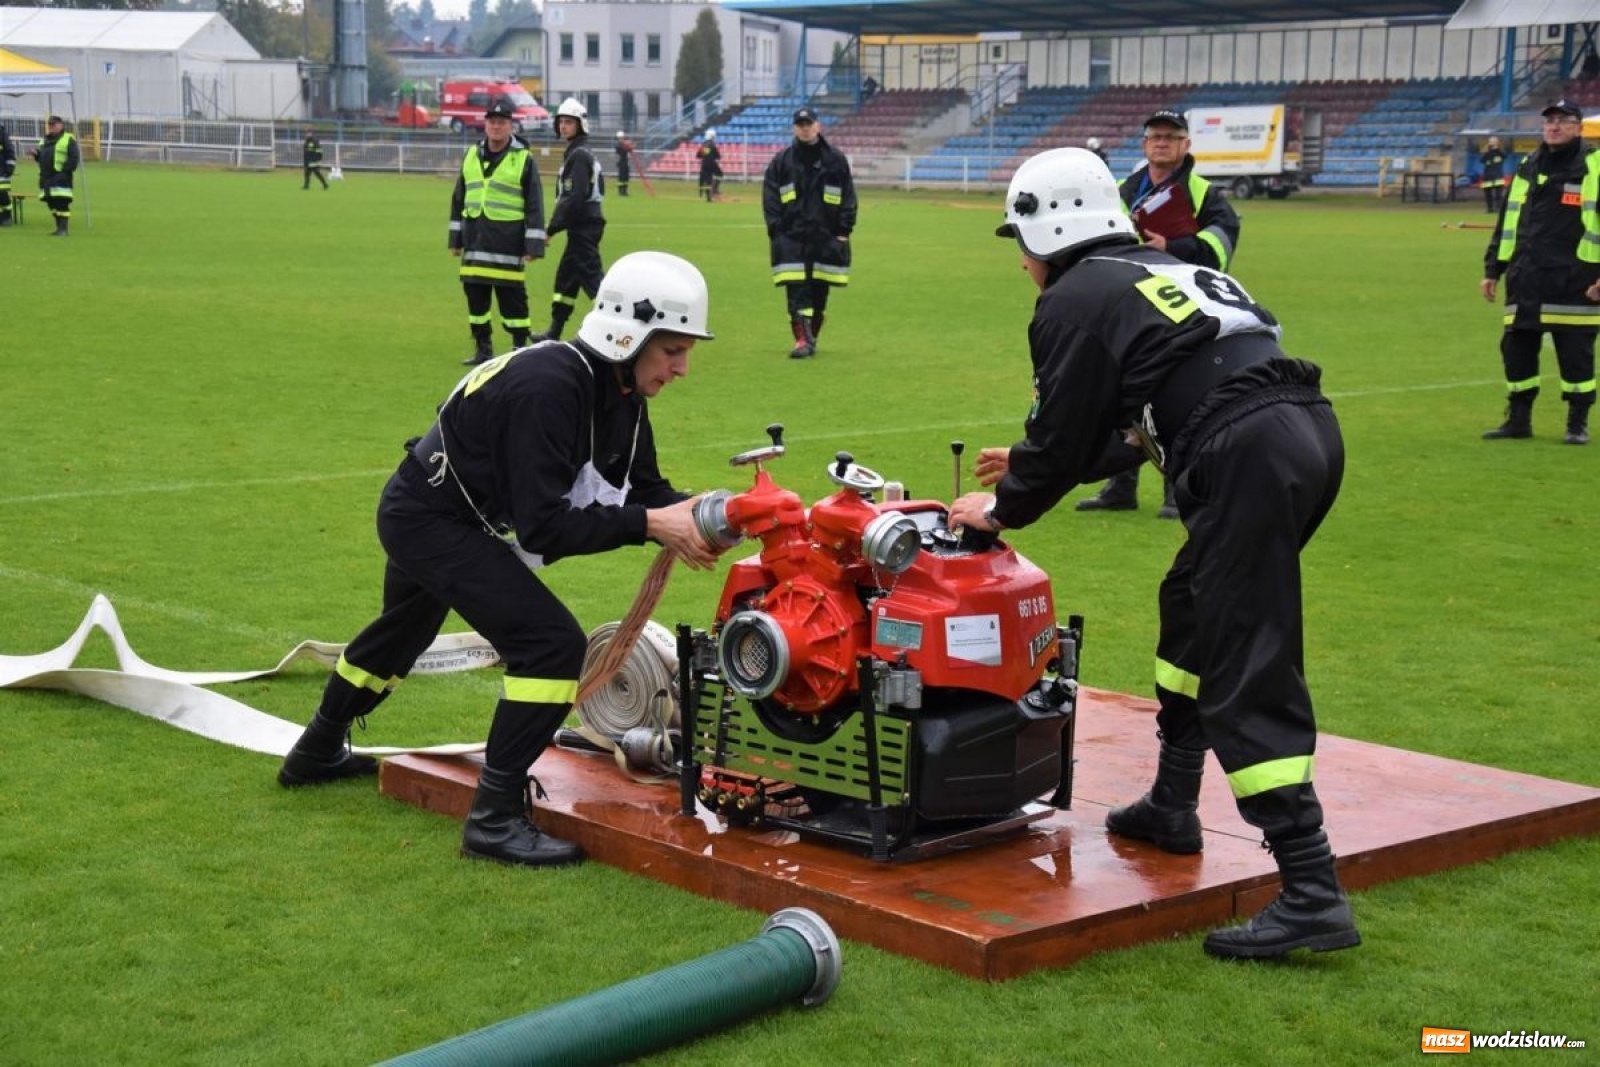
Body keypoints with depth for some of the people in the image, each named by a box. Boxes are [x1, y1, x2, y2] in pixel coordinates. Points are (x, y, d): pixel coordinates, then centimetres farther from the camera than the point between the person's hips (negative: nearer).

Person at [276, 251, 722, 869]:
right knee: (552, 645, -21)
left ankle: (317, 754, 56)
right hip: (431, 521, -10)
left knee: (400, 637, 32)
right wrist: (650, 524, -35)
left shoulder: (618, 390, -5)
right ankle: (495, 819, -14)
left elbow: (643, 488, 1)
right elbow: (544, 526, -34)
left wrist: (691, 515, -19)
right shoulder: (548, 388, -33)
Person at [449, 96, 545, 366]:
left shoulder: (524, 160, -3)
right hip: (475, 240, 5)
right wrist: (455, 238, 14)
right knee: (475, 296, 9)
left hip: (508, 241, -5)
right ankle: (483, 349, 20)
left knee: (512, 297, -2)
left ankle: (520, 348, 7)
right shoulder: (471, 156, 11)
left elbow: (535, 205, -4)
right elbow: (458, 200, 17)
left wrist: (533, 245, -9)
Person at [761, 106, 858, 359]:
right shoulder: (781, 161, 4)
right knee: (796, 291, -9)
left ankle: (811, 336, 21)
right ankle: (802, 340, -11)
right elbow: (770, 198, 5)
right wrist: (775, 231, -5)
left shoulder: (836, 160, 5)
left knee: (820, 291, 7)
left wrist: (844, 230, -1)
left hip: (826, 237, 1)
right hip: (791, 237, -1)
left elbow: (848, 198, 7)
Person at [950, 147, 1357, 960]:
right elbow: (1124, 429, 36)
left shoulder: (1074, 303, 2)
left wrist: (1001, 509, 22)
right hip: (1309, 429, 10)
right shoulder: (1163, 271, 29)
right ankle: (1171, 807, 39)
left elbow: (1061, 437, 5)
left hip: (1249, 459, -10)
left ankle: (1311, 893, -14)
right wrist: (1030, 467, 45)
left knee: (1247, 677, -9)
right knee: (1192, 609, 27)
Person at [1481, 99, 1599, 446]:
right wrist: (1493, 270, 16)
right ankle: (1518, 419, 17)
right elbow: (1506, 221, 19)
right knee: (1516, 348, 6)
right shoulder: (1528, 167, 15)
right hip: (1525, 280, 5)